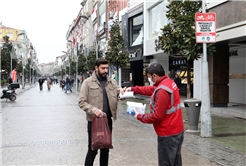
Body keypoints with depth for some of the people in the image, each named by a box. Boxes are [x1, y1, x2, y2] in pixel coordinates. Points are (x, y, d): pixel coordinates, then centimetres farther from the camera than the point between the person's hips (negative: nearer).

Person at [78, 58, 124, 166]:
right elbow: (82, 102, -6)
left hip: (108, 120, 4)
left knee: (105, 149, 13)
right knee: (92, 150, 1)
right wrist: (93, 110, -21)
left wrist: (121, 91, -13)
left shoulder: (112, 82, 10)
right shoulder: (88, 82, -2)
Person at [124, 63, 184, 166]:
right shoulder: (170, 82, 6)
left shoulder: (162, 90, -25)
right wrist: (132, 89, 24)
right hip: (178, 130, 10)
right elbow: (151, 89, 21)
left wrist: (139, 117, -9)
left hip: (168, 135, -10)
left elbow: (157, 116, -24)